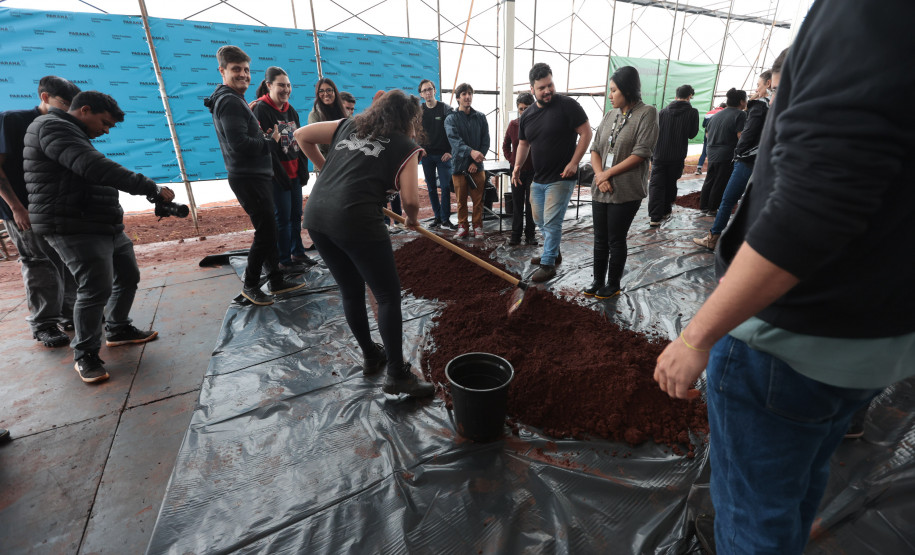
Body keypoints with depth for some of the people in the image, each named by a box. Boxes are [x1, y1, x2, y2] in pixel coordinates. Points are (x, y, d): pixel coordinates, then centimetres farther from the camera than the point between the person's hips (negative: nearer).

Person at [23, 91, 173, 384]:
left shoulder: (73, 134, 22)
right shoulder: (52, 126, -11)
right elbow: (96, 168, -26)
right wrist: (151, 188, -27)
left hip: (105, 226, 10)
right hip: (75, 230, -10)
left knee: (128, 276, 14)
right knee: (96, 289, -10)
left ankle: (117, 330, 32)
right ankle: (85, 356, 5)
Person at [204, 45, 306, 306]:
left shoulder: (234, 100, 20)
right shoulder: (230, 102, -13)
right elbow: (239, 144, -22)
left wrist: (263, 136, 6)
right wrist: (270, 140, -9)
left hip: (256, 176, 10)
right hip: (248, 178, -10)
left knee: (268, 230, 13)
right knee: (265, 232, -6)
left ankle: (276, 280, 22)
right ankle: (250, 285, 8)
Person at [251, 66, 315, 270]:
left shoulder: (291, 111, 13)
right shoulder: (261, 109, -10)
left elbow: (300, 142, 14)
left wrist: (303, 170, 5)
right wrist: (281, 176, -16)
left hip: (294, 174, 7)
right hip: (277, 176, -7)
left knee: (296, 215, 13)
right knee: (282, 218, -1)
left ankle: (297, 252, 27)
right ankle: (284, 260, 10)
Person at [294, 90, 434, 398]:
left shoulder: (348, 126, 22)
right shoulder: (405, 147, 7)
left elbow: (301, 135, 22)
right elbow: (410, 200, -3)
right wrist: (411, 219, 18)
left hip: (315, 215, 7)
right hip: (356, 221, -7)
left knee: (351, 291, 19)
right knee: (389, 295, 5)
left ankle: (371, 356, 34)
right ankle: (396, 374, 11)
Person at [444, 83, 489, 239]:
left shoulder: (480, 117, 8)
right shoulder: (451, 119, 1)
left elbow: (486, 142, 4)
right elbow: (455, 140, -16)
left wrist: (476, 162, -9)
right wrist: (470, 152, -34)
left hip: (477, 167, 1)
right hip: (459, 166, -1)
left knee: (478, 200, 5)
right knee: (461, 200, 7)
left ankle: (477, 226, 19)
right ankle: (462, 227, 21)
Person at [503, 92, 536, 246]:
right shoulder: (513, 124, 5)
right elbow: (506, 145, 17)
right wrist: (511, 159, 7)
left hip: (533, 170, -3)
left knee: (531, 203, 5)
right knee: (517, 203, 8)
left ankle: (530, 234, 15)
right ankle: (516, 234, 16)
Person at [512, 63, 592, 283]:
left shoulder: (567, 105, -10)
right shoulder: (527, 115, 8)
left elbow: (586, 133, -9)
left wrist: (574, 162, -17)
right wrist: (518, 166, 0)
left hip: (561, 178, -7)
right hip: (538, 179, 7)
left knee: (551, 222, -7)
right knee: (540, 220, 16)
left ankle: (548, 264, 5)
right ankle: (553, 252, 37)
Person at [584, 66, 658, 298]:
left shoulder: (647, 113, -5)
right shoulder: (609, 115, 12)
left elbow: (641, 153, -12)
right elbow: (595, 149, 8)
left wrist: (608, 173, -12)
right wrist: (599, 175, -9)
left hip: (626, 192, -5)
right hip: (601, 190, 5)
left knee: (616, 240, 4)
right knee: (600, 239, 12)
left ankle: (613, 284, 20)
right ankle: (598, 281, 26)